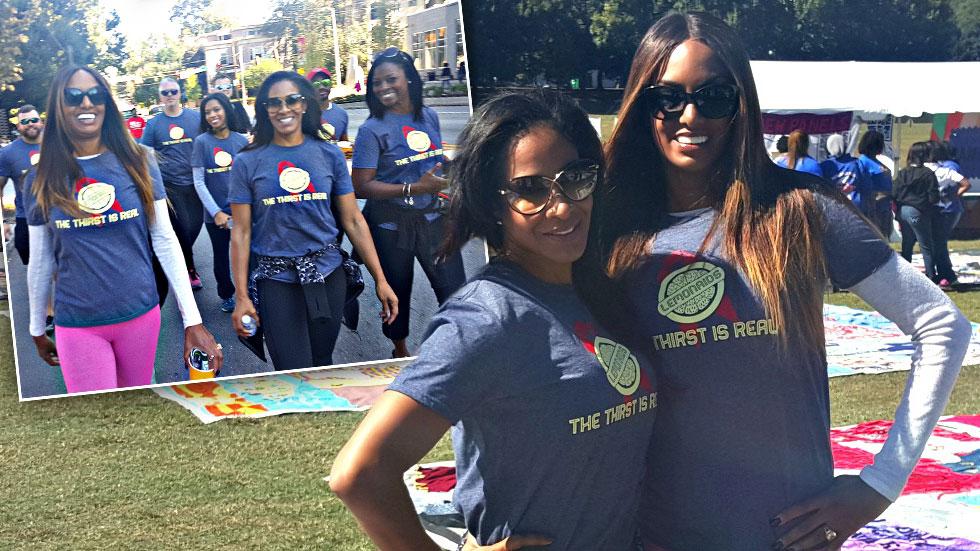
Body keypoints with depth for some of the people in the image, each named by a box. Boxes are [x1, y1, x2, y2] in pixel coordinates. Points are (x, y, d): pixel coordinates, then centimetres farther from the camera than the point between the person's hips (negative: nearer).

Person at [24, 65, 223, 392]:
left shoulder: (138, 163, -2)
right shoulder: (41, 180, -3)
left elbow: (165, 242, 0)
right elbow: (40, 262, 7)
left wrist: (192, 320, -4)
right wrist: (37, 331, 14)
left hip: (142, 315, 1)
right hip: (78, 325, -1)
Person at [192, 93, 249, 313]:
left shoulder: (242, 140, -1)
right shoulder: (202, 141, -5)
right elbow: (199, 182, -5)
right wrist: (216, 212, -10)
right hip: (215, 213, 0)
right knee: (221, 257, 13)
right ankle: (226, 295, 33)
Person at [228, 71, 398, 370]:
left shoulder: (329, 154, 3)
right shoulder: (247, 162, -1)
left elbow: (353, 221, 4)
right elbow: (241, 232, 0)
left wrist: (380, 280, 1)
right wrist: (241, 296, -4)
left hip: (327, 274, 2)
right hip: (276, 278, -2)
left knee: (323, 366, 12)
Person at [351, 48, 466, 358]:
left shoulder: (430, 117, 3)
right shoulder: (373, 129, -13)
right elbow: (361, 187, -18)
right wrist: (413, 189, -24)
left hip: (432, 216, 4)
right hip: (391, 224, -3)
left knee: (454, 288, 0)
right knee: (398, 291, 12)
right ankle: (401, 351, 33)